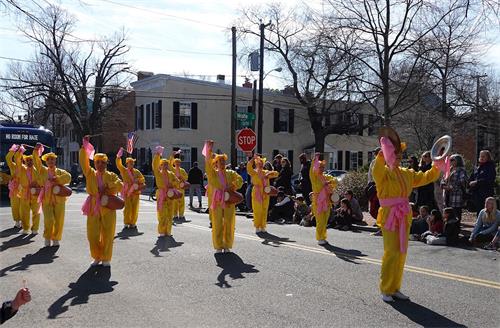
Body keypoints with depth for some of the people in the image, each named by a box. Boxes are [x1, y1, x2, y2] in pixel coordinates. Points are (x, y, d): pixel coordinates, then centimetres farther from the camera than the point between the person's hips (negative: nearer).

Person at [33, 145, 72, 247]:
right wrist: (36, 151, -15)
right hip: (46, 199, 0)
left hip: (59, 199, 1)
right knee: (49, 220, -12)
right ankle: (47, 237, 12)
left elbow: (68, 177, -13)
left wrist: (56, 179, -16)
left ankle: (56, 238, 21)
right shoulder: (43, 170, 10)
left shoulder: (60, 172, 7)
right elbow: (36, 162, -3)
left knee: (59, 221, 2)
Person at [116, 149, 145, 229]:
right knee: (128, 208, -4)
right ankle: (126, 223, 6)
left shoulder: (136, 171, 11)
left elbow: (142, 179, 11)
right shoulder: (124, 170, 3)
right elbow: (118, 165, -10)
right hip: (127, 192, -3)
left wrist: (137, 180, -8)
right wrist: (118, 157, -21)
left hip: (136, 192, 3)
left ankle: (133, 222, 14)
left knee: (135, 208, 4)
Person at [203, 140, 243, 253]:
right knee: (217, 224, 0)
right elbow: (208, 164, -9)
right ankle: (218, 246, 10)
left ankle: (227, 246, 14)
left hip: (229, 201, 2)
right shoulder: (213, 173, 5)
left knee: (229, 224, 3)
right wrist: (209, 151, -19)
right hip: (217, 202, -2)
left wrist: (233, 187, -16)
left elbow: (240, 180, 0)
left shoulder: (231, 173, 11)